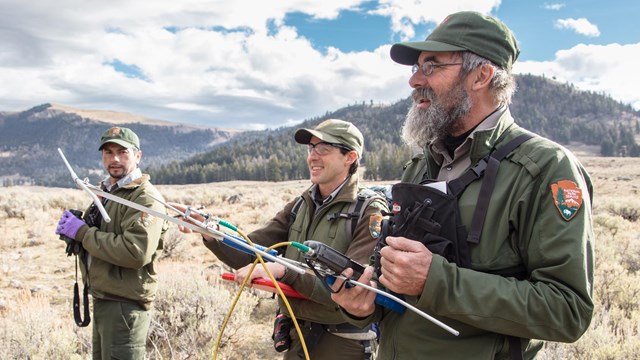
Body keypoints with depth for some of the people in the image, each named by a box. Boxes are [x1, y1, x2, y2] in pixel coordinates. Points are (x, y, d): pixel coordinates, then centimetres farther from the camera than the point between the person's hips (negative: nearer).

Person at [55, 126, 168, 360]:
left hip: (125, 305, -9)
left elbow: (136, 252, -29)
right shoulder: (106, 191, 13)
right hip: (103, 300, 9)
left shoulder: (145, 198, -17)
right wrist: (71, 228, -2)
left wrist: (83, 232, -21)